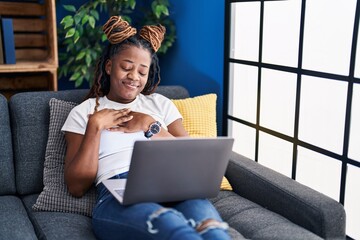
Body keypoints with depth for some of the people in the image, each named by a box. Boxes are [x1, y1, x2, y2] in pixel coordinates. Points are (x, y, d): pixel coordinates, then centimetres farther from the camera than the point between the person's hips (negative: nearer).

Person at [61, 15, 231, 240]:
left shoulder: (161, 104, 24)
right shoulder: (83, 112, 17)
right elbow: (77, 187, 7)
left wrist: (150, 126, 3)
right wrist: (95, 126, 1)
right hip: (117, 196, -1)